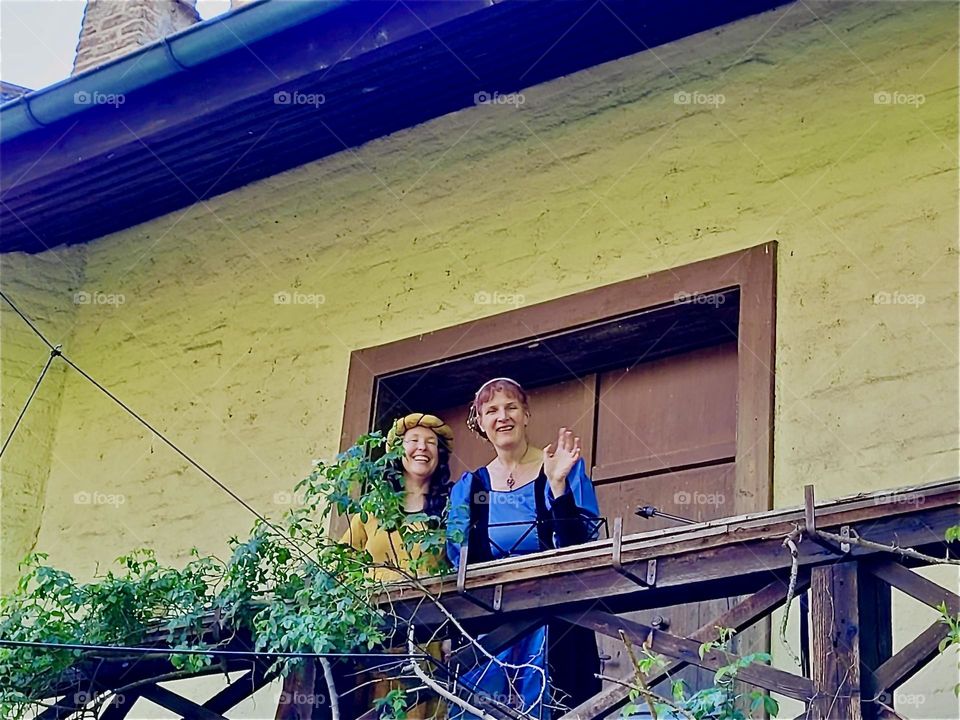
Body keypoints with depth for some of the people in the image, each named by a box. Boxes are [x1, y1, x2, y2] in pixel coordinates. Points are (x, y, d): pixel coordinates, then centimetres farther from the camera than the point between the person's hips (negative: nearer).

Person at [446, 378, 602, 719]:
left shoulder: (566, 469, 1)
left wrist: (557, 484, -18)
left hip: (554, 626, -3)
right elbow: (459, 564, 10)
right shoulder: (468, 488, 11)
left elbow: (580, 548, -8)